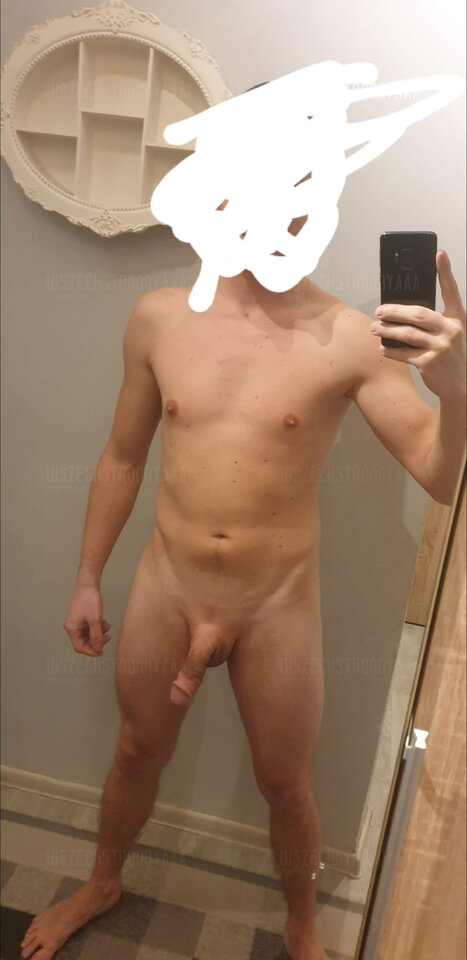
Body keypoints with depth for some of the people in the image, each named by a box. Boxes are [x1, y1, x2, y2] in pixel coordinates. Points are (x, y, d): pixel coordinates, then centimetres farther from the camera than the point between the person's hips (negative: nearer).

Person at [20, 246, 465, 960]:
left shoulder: (348, 336, -14)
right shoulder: (160, 317, -5)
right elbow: (122, 458, 4)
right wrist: (87, 579, 9)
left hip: (278, 609, -2)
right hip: (164, 593, 3)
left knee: (285, 784, 18)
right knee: (138, 754, 24)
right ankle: (103, 884, 56)